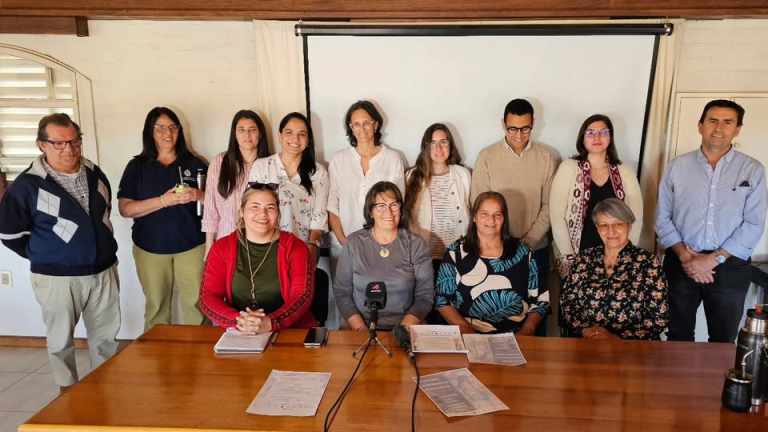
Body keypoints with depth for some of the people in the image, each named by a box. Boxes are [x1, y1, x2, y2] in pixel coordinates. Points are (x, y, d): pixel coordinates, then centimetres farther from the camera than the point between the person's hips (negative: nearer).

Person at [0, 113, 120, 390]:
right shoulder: (27, 185, -14)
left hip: (103, 271, 5)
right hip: (57, 277, -4)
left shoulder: (95, 174, 2)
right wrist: (43, 256, 0)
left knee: (106, 334, 15)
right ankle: (68, 389, 31)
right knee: (61, 338, 11)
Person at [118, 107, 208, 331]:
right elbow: (125, 209, -5)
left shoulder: (194, 163, 5)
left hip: (192, 245, 0)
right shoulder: (137, 166, 3)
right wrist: (164, 200, -17)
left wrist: (198, 195, -15)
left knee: (196, 304, -2)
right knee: (156, 306, 8)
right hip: (150, 248, 0)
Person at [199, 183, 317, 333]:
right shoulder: (222, 247, 8)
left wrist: (270, 323, -23)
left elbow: (303, 295, -7)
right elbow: (208, 296, 0)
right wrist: (238, 321, -18)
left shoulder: (295, 247, 3)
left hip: (288, 332, -1)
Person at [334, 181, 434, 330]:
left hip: (405, 326, 0)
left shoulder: (416, 244, 1)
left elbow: (425, 295, -1)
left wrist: (402, 330, -13)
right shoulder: (353, 243, 2)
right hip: (358, 325, 1)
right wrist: (361, 329, -11)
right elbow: (341, 292, 2)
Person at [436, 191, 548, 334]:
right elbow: (442, 299, 4)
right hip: (470, 335, -2)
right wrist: (464, 328, -10)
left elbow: (541, 300, 9)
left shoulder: (523, 252, 8)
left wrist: (527, 330, -6)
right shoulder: (456, 252, 5)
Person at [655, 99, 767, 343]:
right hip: (681, 263, 1)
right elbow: (663, 218, 1)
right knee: (679, 336, 12)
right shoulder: (676, 167, 2)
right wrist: (684, 255, -12)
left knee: (723, 341, 12)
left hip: (730, 267, 0)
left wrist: (714, 259, -14)